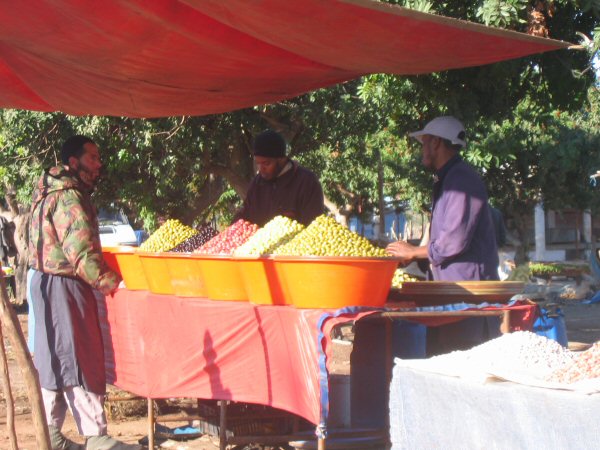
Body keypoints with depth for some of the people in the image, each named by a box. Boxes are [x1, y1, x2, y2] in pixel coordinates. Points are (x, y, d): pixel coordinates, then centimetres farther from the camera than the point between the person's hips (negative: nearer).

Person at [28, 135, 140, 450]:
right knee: (78, 360, -8)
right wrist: (109, 282, -20)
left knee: (54, 359, 13)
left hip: (47, 283, 11)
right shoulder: (69, 197, -16)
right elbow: (80, 249, -24)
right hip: (63, 286, -11)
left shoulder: (55, 191, 16)